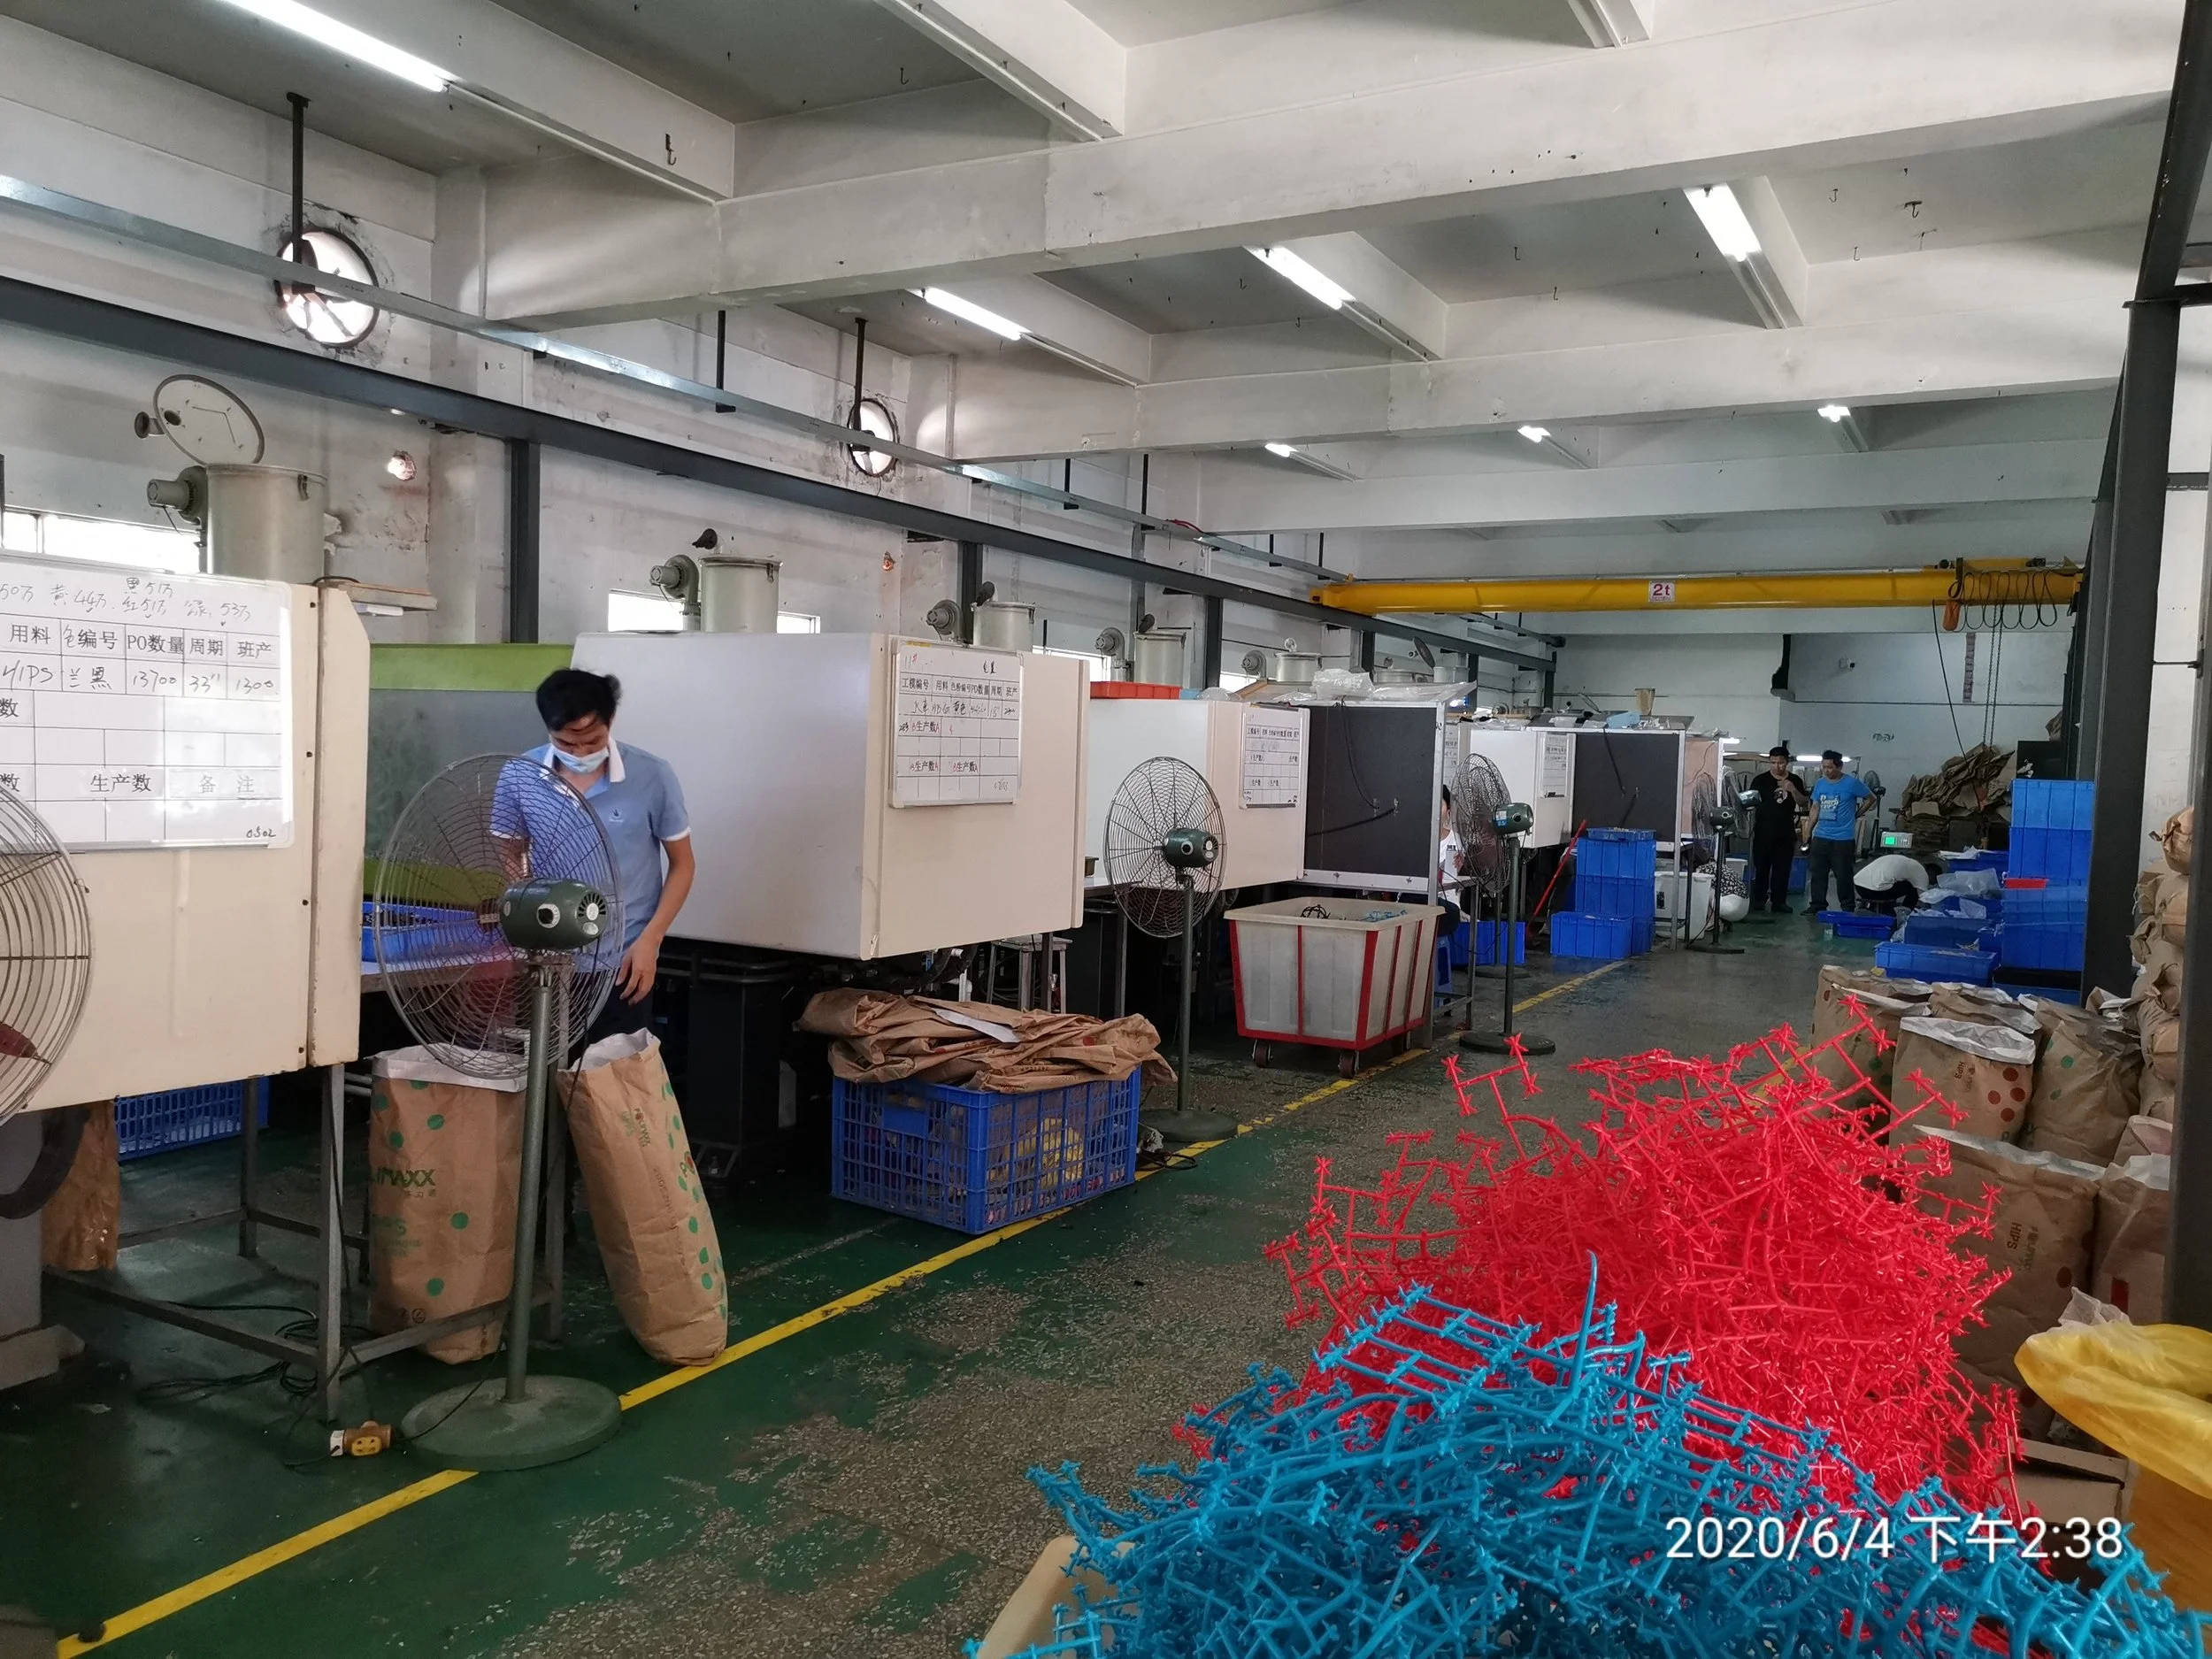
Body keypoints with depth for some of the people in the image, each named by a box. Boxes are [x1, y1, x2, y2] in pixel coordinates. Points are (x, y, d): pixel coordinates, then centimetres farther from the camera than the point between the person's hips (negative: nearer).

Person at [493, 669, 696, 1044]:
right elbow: (511, 862, 7)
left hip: (621, 965, -1)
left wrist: (649, 941, -10)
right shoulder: (519, 777, -6)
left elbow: (682, 865, -1)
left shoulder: (653, 777, -11)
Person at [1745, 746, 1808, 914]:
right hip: (1763, 832, -2)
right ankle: (1759, 900, 10)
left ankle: (1779, 902, 10)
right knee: (1761, 867, 1)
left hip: (1785, 834, 2)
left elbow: (1804, 804, 4)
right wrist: (1750, 802, -16)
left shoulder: (1795, 781, 8)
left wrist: (1793, 790, -11)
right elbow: (1750, 802, 5)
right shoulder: (1760, 780, 2)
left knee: (1782, 869, 4)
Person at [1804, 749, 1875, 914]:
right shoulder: (1820, 783, 8)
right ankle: (1817, 906, 17)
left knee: (1843, 876, 0)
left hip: (1843, 838, -5)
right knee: (1817, 874, 8)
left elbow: (1871, 798, 5)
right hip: (1820, 837, 5)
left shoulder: (1851, 783, -7)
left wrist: (1856, 814, 2)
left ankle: (1848, 908, 9)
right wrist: (1808, 832, 11)